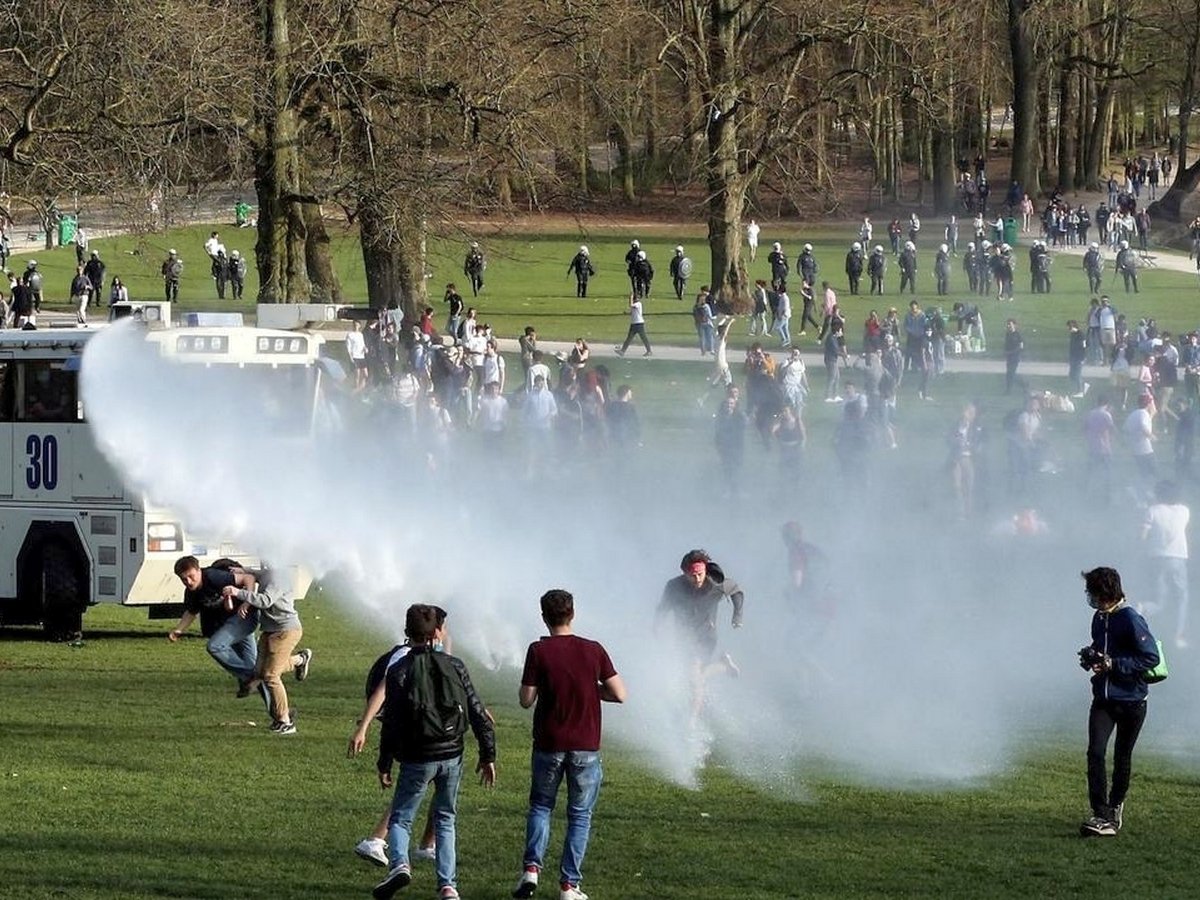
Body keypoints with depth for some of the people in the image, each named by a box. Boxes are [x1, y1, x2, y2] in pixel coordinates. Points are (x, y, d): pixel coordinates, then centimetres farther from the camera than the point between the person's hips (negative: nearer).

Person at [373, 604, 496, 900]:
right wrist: (488, 756, 8)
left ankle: (399, 863, -19)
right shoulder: (453, 666, 1)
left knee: (400, 818, 9)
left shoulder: (400, 671, -7)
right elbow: (478, 714, 1)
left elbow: (392, 722, -9)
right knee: (445, 820, 15)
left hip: (417, 760, -3)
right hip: (452, 756, 3)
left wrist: (384, 764, 0)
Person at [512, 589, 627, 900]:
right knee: (580, 815, 9)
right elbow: (619, 694, -4)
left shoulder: (539, 651, -8)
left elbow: (526, 700, -6)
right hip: (586, 746, 0)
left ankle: (531, 868, 1)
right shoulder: (593, 650, -4)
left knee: (541, 806, 18)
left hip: (549, 744, 0)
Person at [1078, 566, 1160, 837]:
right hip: (1103, 699, 6)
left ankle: (1115, 805, 30)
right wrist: (1090, 655, 3)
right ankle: (1102, 815, -16)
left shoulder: (1131, 620, -17)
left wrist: (1113, 664, -21)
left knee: (1122, 757, 9)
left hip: (1130, 700, -6)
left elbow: (1151, 658, -18)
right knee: (1095, 753, -11)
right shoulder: (1099, 618, 8)